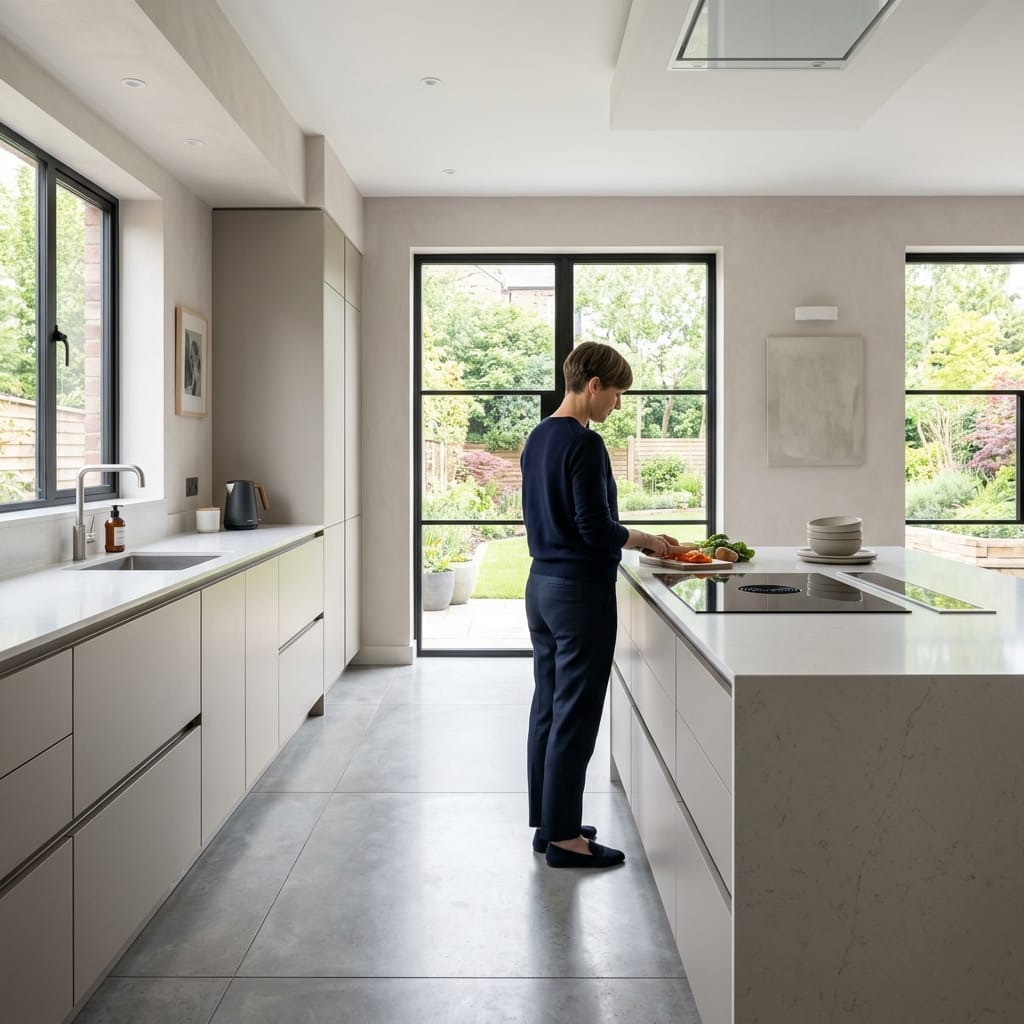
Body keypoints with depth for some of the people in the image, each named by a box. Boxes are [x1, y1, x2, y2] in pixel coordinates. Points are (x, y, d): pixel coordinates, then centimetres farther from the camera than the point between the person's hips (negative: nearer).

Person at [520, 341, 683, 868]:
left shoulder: (536, 439, 12)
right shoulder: (585, 444, -16)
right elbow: (595, 529, -20)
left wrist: (631, 539, 16)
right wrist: (646, 539, -4)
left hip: (541, 584, 9)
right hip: (581, 592, -9)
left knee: (547, 707, 14)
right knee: (575, 715, -1)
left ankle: (548, 822, 25)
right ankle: (564, 836, 9)